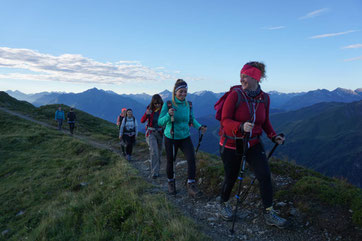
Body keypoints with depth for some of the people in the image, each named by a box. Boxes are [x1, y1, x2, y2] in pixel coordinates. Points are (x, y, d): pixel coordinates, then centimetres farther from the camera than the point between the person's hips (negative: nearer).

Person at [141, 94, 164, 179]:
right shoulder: (150, 109, -5)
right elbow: (142, 121, -8)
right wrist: (146, 114, -27)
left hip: (160, 133, 2)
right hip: (151, 133, -2)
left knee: (159, 152, 11)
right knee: (154, 151, -17)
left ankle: (157, 170, 28)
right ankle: (154, 173, -13)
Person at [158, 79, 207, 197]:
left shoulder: (188, 105, -4)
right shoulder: (168, 104, -14)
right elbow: (160, 122, -15)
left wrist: (199, 127, -5)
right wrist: (169, 115, -33)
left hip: (185, 137, 2)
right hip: (171, 138, -2)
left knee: (191, 158, -17)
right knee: (170, 161, 10)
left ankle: (191, 184, -4)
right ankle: (171, 182, 36)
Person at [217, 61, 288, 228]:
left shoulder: (264, 98, -2)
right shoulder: (234, 95, -15)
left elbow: (265, 121, 11)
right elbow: (225, 121, -18)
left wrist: (273, 136, -5)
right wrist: (241, 127, -36)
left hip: (253, 144, 3)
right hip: (231, 145, -3)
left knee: (265, 175, -8)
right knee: (231, 178, 9)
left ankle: (269, 214, 11)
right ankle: (223, 204, 38)